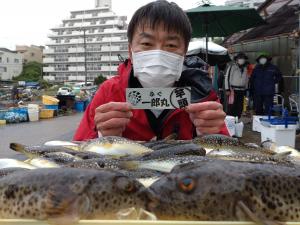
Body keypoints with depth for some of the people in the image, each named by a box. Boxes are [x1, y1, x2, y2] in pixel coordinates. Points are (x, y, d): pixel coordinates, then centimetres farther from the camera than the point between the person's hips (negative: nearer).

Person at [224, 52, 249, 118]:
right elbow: (227, 77, -8)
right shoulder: (232, 66, -4)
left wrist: (245, 89, 15)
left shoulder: (245, 68, 15)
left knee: (239, 108, 8)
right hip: (233, 90, -6)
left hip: (242, 91, 6)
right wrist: (227, 89, -13)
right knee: (232, 107, -7)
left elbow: (246, 79, 20)